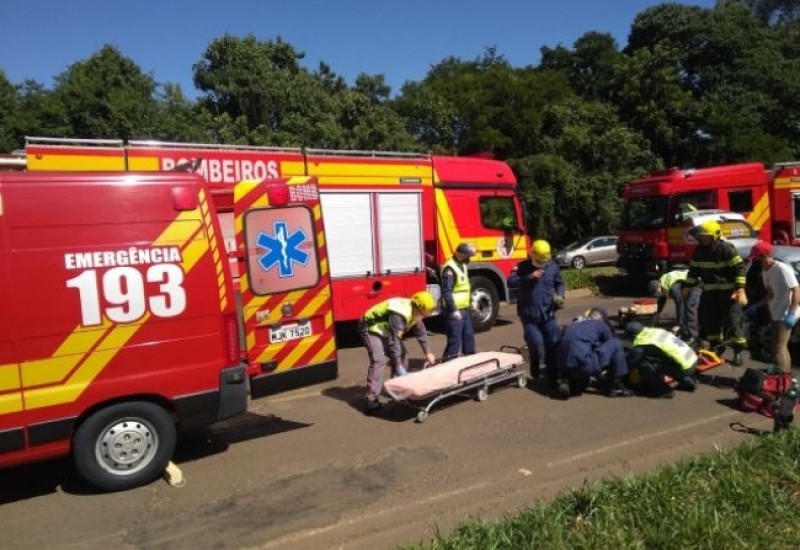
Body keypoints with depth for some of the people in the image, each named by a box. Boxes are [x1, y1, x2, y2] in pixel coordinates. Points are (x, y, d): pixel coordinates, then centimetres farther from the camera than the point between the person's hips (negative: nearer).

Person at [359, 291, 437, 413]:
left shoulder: (415, 313, -6)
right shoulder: (399, 314, -35)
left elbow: (421, 332, 8)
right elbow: (394, 341, -35)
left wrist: (428, 352, 7)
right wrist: (398, 366, -33)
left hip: (385, 329, 10)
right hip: (371, 328, -10)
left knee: (402, 355, 8)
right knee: (378, 360, -23)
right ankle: (371, 400, -25)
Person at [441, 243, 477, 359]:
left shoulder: (462, 265, 14)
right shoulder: (450, 268, -18)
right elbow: (446, 291, -23)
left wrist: (470, 302, 23)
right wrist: (453, 310, -24)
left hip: (465, 309, 10)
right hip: (455, 311, -10)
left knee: (469, 336, 19)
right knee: (455, 339, -7)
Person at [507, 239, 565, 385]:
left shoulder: (553, 266, 5)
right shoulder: (522, 266, -3)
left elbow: (559, 283, 17)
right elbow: (511, 282, -15)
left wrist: (560, 296, -2)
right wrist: (529, 277, -24)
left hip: (548, 314, 3)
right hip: (529, 315, -3)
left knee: (553, 346, 5)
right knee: (536, 344, -12)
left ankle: (552, 377, 18)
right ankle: (534, 361, 23)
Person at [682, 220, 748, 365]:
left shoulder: (726, 248, -14)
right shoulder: (699, 250, 6)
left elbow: (739, 268, -16)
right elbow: (693, 269, 16)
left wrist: (740, 289, -22)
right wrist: (687, 286, 13)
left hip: (728, 292, -6)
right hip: (709, 292, 6)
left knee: (733, 321, -4)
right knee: (710, 320, 9)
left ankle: (738, 351, 4)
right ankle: (715, 348, 24)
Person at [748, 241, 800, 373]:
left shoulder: (782, 269, -18)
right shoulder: (765, 271, 9)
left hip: (785, 316, -10)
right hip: (776, 315, 10)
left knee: (778, 349, -10)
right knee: (781, 347, 18)